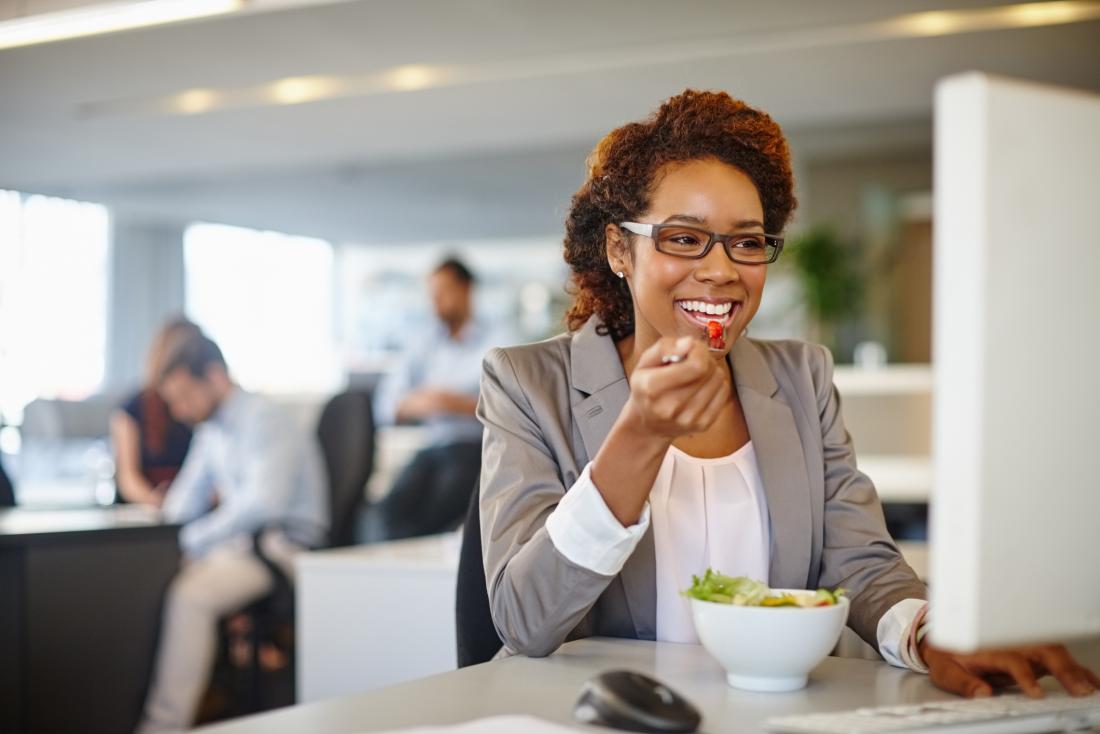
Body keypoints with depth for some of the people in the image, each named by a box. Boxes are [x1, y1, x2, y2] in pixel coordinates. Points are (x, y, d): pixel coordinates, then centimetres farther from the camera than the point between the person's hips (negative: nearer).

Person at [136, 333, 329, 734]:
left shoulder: (264, 421, -12)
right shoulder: (212, 428, 16)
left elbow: (263, 503, -24)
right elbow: (183, 503, 26)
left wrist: (194, 540, -21)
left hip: (281, 546, -9)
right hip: (235, 544, 9)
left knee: (189, 595, -30)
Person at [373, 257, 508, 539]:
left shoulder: (494, 343, 5)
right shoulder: (426, 343, 19)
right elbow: (385, 404, 12)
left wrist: (462, 405, -18)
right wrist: (414, 404, -9)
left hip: (474, 449, -4)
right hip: (432, 449, 4)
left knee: (435, 511, -32)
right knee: (394, 507, -27)